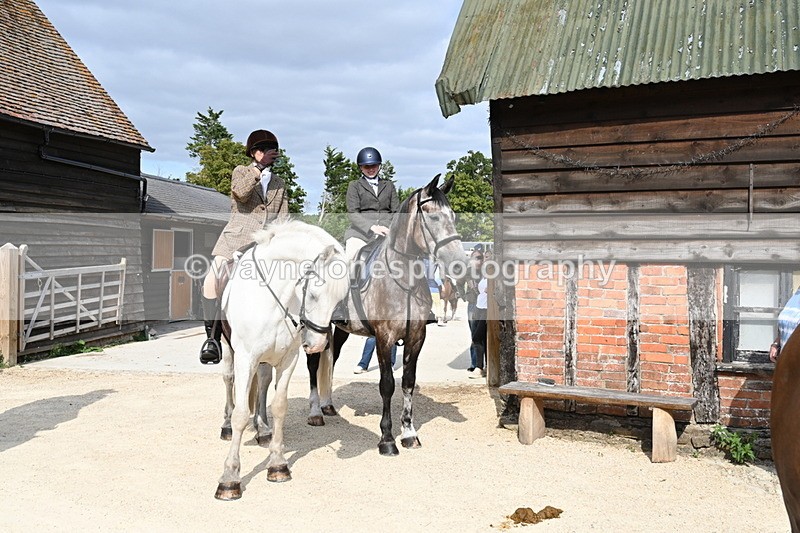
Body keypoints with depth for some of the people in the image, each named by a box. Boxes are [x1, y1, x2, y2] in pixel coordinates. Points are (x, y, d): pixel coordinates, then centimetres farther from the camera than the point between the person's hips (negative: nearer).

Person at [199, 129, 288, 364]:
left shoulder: (279, 184, 22)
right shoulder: (241, 171, 14)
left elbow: (283, 219, 16)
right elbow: (241, 192, -9)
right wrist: (260, 167, -11)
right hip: (236, 241, -3)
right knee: (212, 282, -23)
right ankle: (212, 338, -14)